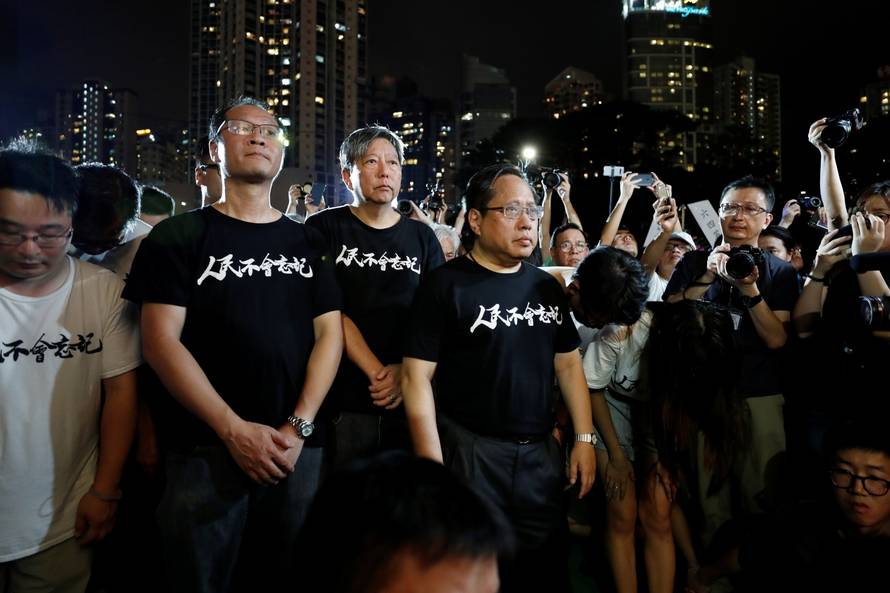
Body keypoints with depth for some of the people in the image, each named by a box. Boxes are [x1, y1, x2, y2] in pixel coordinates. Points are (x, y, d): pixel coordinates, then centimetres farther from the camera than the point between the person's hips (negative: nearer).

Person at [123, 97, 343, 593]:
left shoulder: (309, 242, 9)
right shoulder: (178, 237, 2)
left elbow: (329, 334, 3)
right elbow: (161, 340, -7)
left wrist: (298, 428, -9)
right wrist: (234, 430, -15)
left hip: (298, 448, 3)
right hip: (206, 447, -2)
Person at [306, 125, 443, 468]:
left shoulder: (422, 237, 10)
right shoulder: (324, 228, 1)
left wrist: (405, 370, -13)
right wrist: (377, 373, -16)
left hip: (410, 401, 3)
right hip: (343, 401, -2)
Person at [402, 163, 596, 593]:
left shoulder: (547, 287, 8)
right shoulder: (445, 285, -10)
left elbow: (568, 365, 14)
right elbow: (416, 378, -13)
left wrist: (584, 439, 6)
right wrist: (434, 471, -16)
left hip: (542, 453, 6)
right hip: (469, 454, -5)